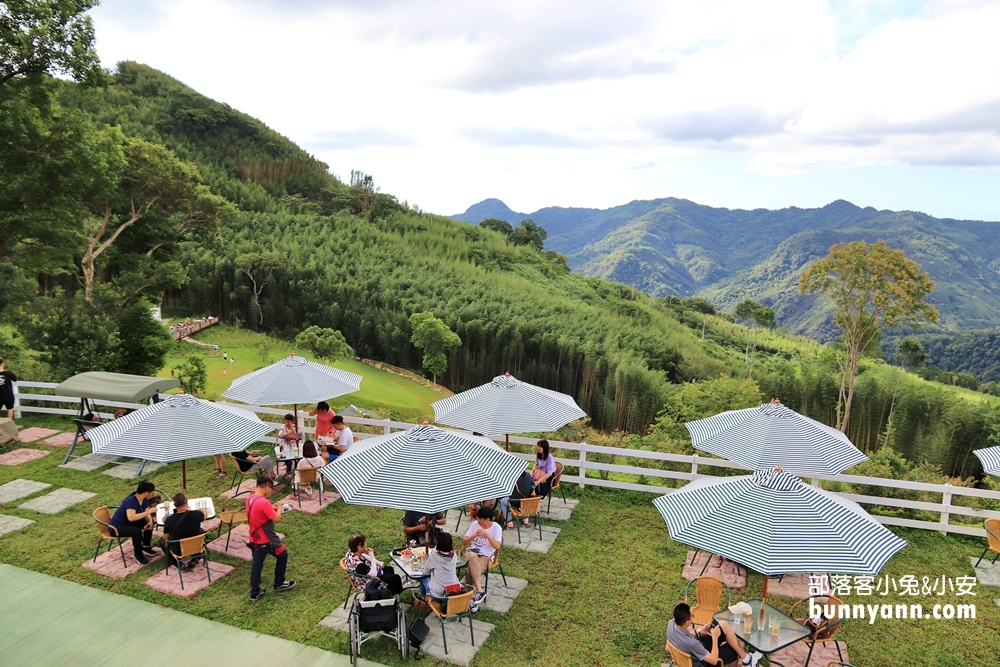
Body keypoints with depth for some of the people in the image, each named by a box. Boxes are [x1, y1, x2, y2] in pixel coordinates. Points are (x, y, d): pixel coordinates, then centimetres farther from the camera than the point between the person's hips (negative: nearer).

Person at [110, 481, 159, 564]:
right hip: (117, 527, -9)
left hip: (129, 523, 9)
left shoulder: (144, 499, -6)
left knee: (150, 522, 0)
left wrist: (150, 521, -20)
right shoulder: (131, 501, -32)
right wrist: (149, 511, -40)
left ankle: (145, 546, 15)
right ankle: (138, 554, -10)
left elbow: (145, 514, 2)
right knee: (137, 531, -32)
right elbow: (131, 517, -46)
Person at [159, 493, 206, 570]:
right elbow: (204, 514, 6)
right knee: (201, 531, 31)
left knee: (162, 540, 28)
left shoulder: (169, 519, -23)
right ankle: (195, 560, 22)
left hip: (178, 551, 0)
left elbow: (165, 538, -6)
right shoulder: (196, 514, -21)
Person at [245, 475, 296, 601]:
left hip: (254, 539, 8)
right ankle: (279, 584, 26)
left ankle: (255, 593, 22)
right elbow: (276, 519, -21)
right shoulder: (263, 502, -28)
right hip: (267, 539, -8)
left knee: (256, 564, 16)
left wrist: (271, 508, 11)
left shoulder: (249, 499, 1)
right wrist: (279, 508, -5)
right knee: (282, 555, 15)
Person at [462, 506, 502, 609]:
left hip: (486, 556, -3)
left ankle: (472, 596, -19)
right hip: (472, 551, 3)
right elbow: (464, 542, 5)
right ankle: (480, 590, -38)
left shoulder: (496, 527, -5)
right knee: (473, 557, -36)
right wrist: (474, 535, -14)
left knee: (470, 570, -33)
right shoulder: (475, 524, 4)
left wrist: (486, 534, -27)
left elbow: (497, 546, -18)